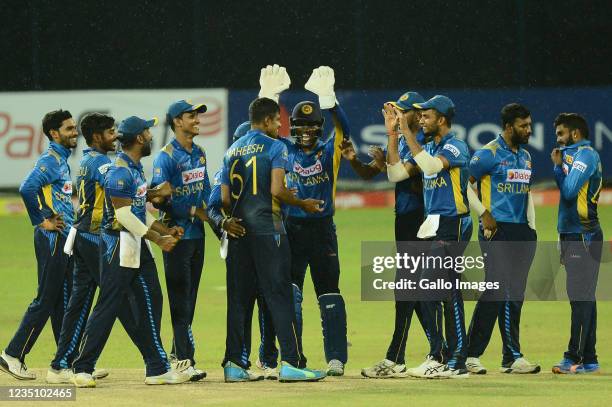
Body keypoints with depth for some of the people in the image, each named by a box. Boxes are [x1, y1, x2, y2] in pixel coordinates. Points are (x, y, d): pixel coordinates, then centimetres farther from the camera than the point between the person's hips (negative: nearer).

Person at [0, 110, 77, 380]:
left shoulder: (62, 159, 17)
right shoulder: (50, 159, -13)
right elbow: (27, 188, -27)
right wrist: (42, 221, -20)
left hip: (64, 238, 10)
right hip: (52, 238, -10)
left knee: (64, 301, 11)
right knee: (45, 300, -7)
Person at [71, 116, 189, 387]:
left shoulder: (137, 169, 16)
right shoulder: (119, 171, -16)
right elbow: (124, 215, -21)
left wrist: (166, 231, 11)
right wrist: (158, 239, -18)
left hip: (138, 243, 10)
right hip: (119, 245, -10)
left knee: (150, 301, 7)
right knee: (108, 306, -7)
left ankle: (157, 369, 10)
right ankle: (82, 369, -1)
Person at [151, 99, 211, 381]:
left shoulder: (199, 154, 13)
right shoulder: (166, 156, -12)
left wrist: (208, 209, 0)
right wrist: (193, 211, -15)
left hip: (197, 232, 8)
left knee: (190, 297, 11)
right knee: (180, 297, -8)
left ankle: (177, 354, 19)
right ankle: (185, 360, -9)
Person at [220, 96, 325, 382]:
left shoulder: (232, 151, 14)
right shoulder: (274, 147, -4)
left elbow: (225, 199, 10)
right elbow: (277, 190, -15)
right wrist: (303, 204, 0)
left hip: (239, 232, 6)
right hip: (267, 228, -6)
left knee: (239, 297, 8)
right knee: (279, 295, -7)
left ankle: (234, 364, 5)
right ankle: (290, 362, -12)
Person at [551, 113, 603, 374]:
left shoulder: (585, 154, -9)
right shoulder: (574, 155, 21)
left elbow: (569, 191, -19)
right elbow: (567, 191, 16)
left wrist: (559, 166, -3)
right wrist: (559, 165, 9)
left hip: (583, 236, -10)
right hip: (573, 235, 10)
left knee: (580, 297, -12)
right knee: (583, 298, 10)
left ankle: (575, 359, -16)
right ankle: (588, 360, 12)